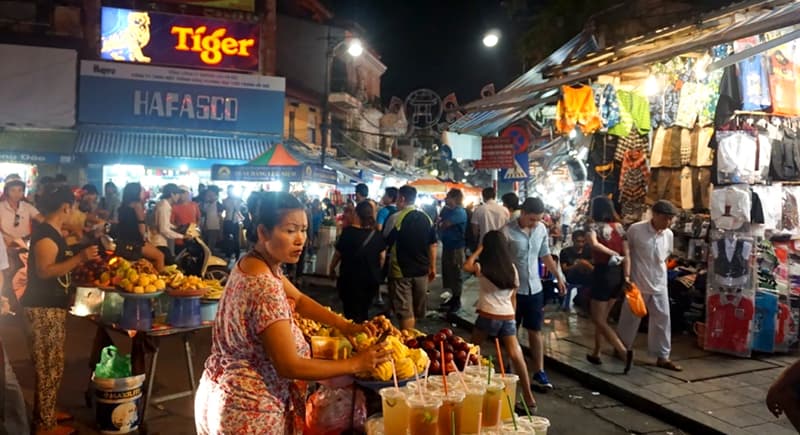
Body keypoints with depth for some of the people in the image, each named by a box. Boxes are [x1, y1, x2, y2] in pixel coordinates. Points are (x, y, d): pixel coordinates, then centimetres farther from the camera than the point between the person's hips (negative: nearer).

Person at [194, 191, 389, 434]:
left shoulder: (255, 263, 0)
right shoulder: (264, 286, -29)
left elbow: (298, 300, 10)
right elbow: (289, 366, -27)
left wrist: (344, 325, -3)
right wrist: (356, 364, -19)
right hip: (249, 411, -9)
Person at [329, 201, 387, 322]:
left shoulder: (348, 231, -12)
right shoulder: (377, 234, -2)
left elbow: (338, 254, -4)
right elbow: (382, 257, 4)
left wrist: (332, 268, 12)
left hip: (350, 279, -4)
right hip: (371, 279, 4)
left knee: (352, 312, 7)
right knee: (364, 311, 19)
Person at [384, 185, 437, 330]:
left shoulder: (395, 218, -12)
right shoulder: (426, 218, 3)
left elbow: (385, 243, -5)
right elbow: (432, 245, 7)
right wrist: (432, 267, 15)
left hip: (401, 271, -5)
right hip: (421, 270, 5)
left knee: (405, 312, 0)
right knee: (415, 310, 18)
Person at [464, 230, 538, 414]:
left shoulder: (482, 267, -6)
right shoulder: (512, 268, 6)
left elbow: (466, 266, 15)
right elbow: (513, 297, 12)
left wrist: (479, 249, 12)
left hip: (488, 316, -3)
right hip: (508, 317, 4)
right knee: (516, 356, 2)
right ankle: (528, 398, 2)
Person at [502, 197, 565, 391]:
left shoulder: (542, 229, 0)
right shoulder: (507, 232, -18)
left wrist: (558, 276, 16)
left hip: (535, 289, 4)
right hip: (513, 289, -4)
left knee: (535, 331, 10)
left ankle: (539, 373, 17)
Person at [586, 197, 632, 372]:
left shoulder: (595, 226, -8)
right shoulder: (619, 226, 7)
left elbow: (594, 244, -30)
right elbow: (626, 255, 3)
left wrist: (612, 254, -19)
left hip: (603, 273, -7)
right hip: (617, 274, 7)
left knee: (598, 319, 2)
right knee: (602, 317, 19)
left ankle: (623, 351, -13)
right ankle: (596, 353, 26)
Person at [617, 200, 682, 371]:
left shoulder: (669, 235, 0)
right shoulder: (636, 229, -15)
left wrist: (659, 272, 9)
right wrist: (626, 276, -11)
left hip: (659, 285, 5)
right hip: (637, 283, -4)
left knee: (662, 318, 4)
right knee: (630, 318, 7)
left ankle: (662, 357, 13)